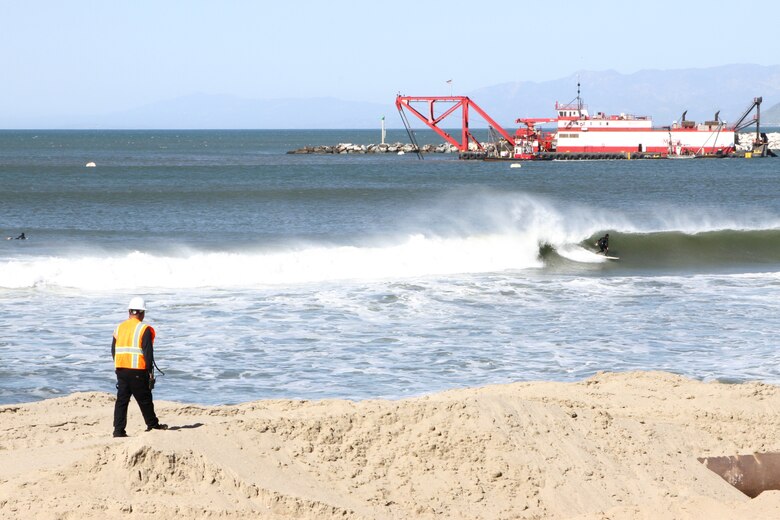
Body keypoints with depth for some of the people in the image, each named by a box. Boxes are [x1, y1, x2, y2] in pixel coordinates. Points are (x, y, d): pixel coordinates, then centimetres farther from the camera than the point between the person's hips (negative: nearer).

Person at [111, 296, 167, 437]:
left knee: (122, 399, 6)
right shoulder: (144, 329, -9)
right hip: (137, 371, -4)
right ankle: (152, 424, 23)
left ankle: (118, 430, 0)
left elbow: (113, 350, 13)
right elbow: (148, 352, -11)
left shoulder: (119, 328, 8)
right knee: (144, 399, 9)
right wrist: (150, 371, -4)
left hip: (121, 370, 5)